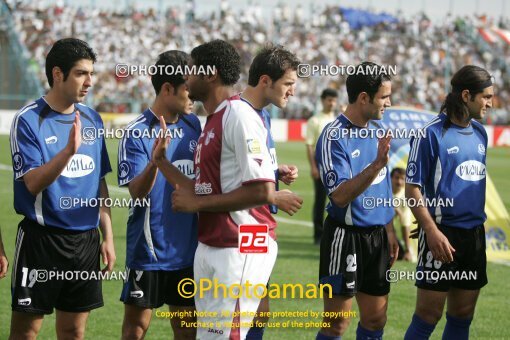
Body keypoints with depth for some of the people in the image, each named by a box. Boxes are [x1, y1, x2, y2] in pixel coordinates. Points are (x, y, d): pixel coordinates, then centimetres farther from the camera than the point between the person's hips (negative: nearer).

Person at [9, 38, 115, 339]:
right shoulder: (29, 120, -10)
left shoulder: (92, 119, 8)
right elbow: (33, 182, -18)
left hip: (86, 240, 6)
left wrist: (108, 236, 11)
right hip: (42, 238, -5)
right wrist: (69, 150, -31)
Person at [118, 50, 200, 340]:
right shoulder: (137, 133, -13)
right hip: (149, 248, -5)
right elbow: (137, 192, -20)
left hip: (188, 248, 5)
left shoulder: (192, 124, 4)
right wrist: (155, 160, -38)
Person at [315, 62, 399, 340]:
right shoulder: (334, 137, -16)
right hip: (346, 236, -7)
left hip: (377, 235, 7)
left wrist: (389, 231, 18)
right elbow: (340, 196, -25)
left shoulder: (376, 130, 8)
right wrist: (377, 164, -32)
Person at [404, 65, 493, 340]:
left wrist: (477, 224, 13)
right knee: (428, 316, -4)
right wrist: (432, 231, -21)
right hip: (443, 234, -7)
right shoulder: (431, 134, -10)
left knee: (462, 316, 10)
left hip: (474, 235, 7)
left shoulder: (480, 133, 10)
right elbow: (412, 188, -11)